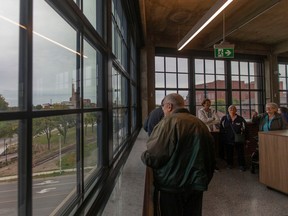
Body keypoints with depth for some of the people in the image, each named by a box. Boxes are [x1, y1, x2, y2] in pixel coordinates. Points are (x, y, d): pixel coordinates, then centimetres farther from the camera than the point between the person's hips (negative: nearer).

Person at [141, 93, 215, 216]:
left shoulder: (169, 122, -18)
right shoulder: (200, 124, 4)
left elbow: (153, 157, -22)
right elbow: (210, 155, 10)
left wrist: (144, 156, 0)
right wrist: (205, 180, 20)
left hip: (171, 185, -6)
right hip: (197, 184, 7)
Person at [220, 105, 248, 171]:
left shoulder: (240, 119, -3)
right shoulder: (224, 119, -1)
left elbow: (245, 129, 2)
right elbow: (221, 129, 3)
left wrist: (245, 138, -2)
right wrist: (222, 138, 1)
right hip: (228, 140, 1)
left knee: (240, 153, 6)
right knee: (229, 153, 13)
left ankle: (242, 165, 20)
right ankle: (229, 164, 29)